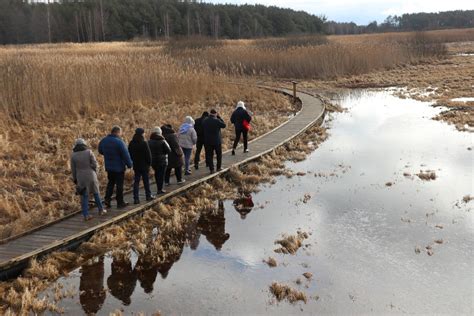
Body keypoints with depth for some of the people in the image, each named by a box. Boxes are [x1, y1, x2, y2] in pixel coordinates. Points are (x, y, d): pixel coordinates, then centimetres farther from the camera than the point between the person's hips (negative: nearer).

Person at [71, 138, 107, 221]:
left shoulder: (73, 155, -3)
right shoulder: (89, 152, -7)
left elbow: (73, 169, 1)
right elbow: (94, 164, -8)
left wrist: (75, 180, 10)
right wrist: (95, 174, 8)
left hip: (81, 177, 1)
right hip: (91, 175, -1)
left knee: (84, 196, 5)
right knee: (96, 192, 16)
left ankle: (86, 215, 3)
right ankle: (101, 210, 25)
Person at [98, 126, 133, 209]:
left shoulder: (104, 140, 2)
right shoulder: (119, 142, -21)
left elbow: (100, 151, 17)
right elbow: (125, 154, -19)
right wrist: (129, 164, -8)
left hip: (108, 167, 6)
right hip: (119, 167, -6)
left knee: (110, 183, 20)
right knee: (119, 184, 4)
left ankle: (107, 198, 7)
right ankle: (120, 202, 10)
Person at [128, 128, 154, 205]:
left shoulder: (131, 143, 2)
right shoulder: (144, 143, -16)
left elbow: (130, 154, 8)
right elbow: (148, 155, -13)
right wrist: (149, 163, 0)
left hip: (136, 166, 5)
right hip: (144, 165, -5)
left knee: (136, 181, 7)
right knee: (146, 181, 9)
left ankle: (136, 198, 2)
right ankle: (148, 196, 21)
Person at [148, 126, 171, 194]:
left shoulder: (149, 142, -2)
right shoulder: (162, 141, -15)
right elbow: (169, 151, -13)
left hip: (153, 161, 5)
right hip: (162, 161, -5)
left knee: (157, 174, 19)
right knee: (161, 175, 2)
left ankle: (159, 187, 27)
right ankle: (160, 189, 3)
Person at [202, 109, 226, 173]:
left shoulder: (205, 121, -1)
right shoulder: (217, 120, -16)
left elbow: (203, 130, 6)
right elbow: (224, 125, -4)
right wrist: (219, 117, 0)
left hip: (208, 141, 3)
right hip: (217, 141, -3)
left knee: (209, 155, 8)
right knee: (219, 154, 16)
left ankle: (211, 169, 6)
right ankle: (219, 167, 22)